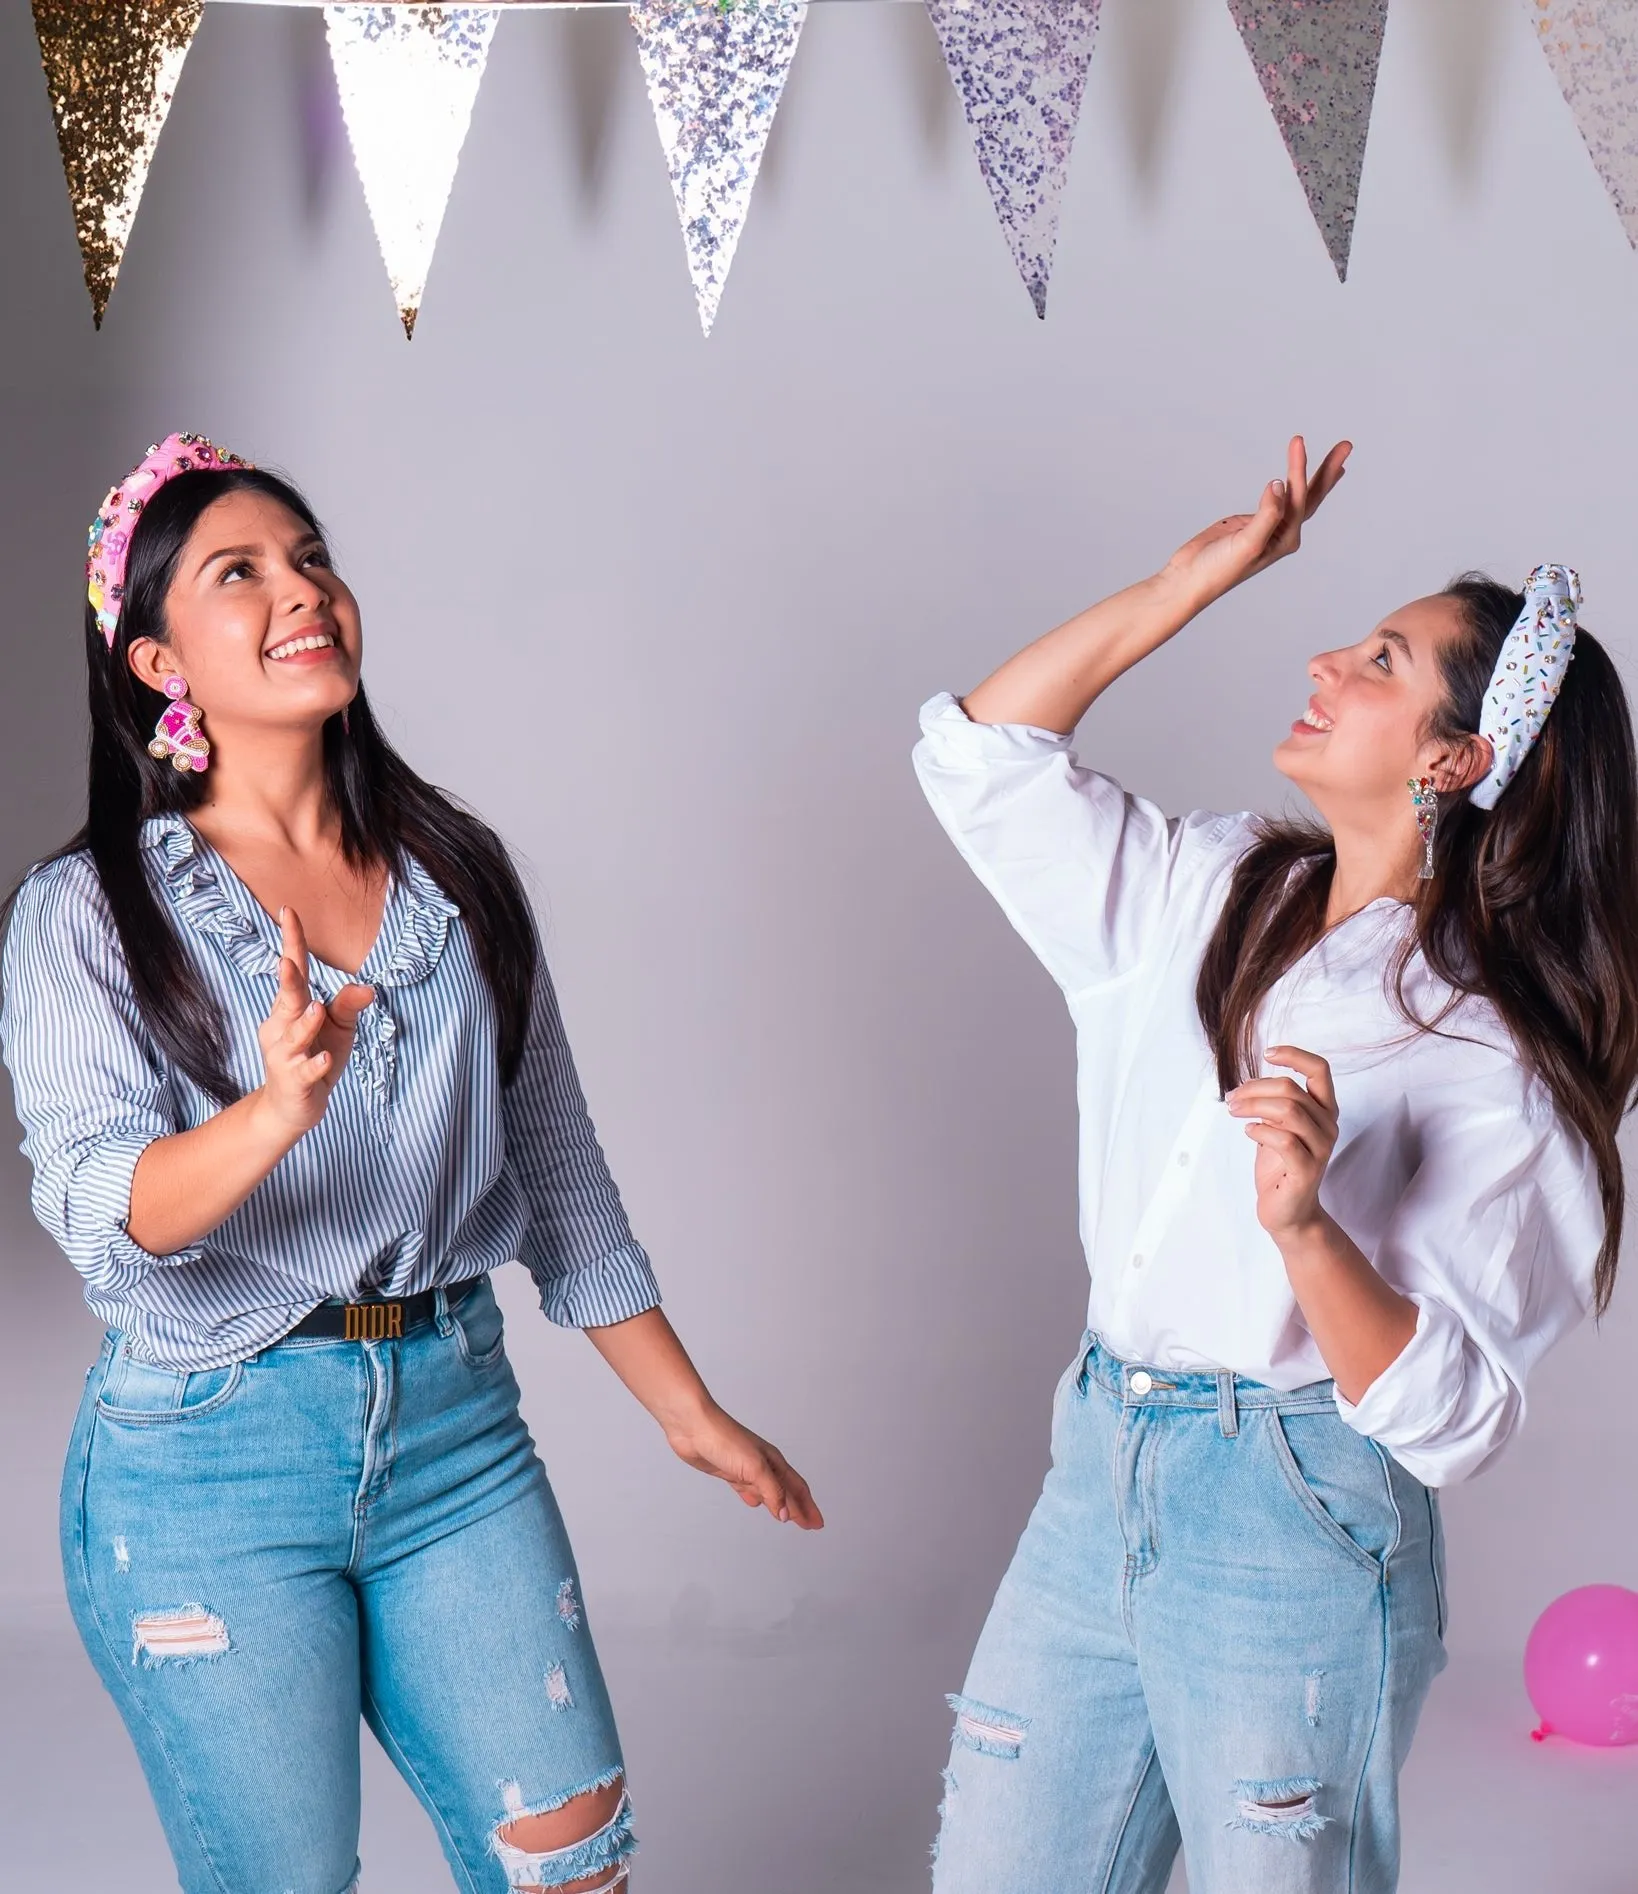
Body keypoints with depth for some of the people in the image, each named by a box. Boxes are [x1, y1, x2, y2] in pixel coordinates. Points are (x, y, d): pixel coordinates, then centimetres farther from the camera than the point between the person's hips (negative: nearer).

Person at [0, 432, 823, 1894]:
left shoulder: (459, 874, 7)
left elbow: (557, 1168, 13)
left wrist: (690, 1413, 14)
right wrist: (272, 1111, -38)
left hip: (455, 1421, 4)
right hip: (210, 1451, -3)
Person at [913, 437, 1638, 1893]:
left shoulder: (1486, 1064, -13)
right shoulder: (1205, 894, 6)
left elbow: (1449, 1416, -16)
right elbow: (984, 753, 7)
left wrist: (1307, 1226, -33)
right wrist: (1198, 577, 5)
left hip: (1296, 1530, -6)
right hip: (1099, 1473, 6)